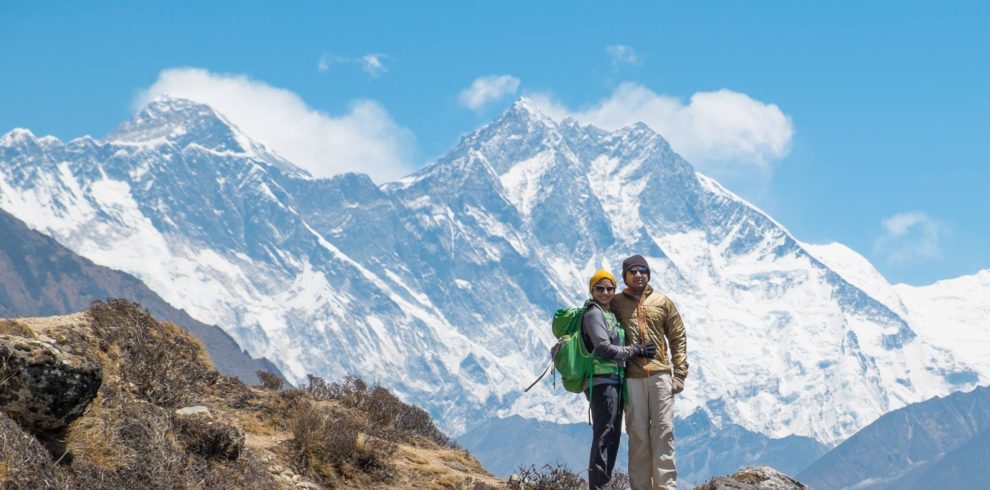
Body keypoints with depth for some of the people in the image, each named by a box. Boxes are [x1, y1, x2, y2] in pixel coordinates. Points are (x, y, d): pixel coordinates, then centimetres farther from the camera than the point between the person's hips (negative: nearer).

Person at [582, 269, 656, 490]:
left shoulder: (610, 314, 23)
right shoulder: (593, 314, -5)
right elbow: (604, 348, -14)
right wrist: (635, 350, -9)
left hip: (614, 381, 9)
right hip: (602, 380, -9)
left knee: (612, 436, 7)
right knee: (604, 434, -14)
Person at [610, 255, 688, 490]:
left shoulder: (663, 303, 12)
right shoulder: (615, 303, 9)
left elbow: (678, 339, 10)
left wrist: (679, 374, 1)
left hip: (660, 374, 0)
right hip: (631, 377, 0)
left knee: (663, 431, -5)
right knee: (637, 433, -1)